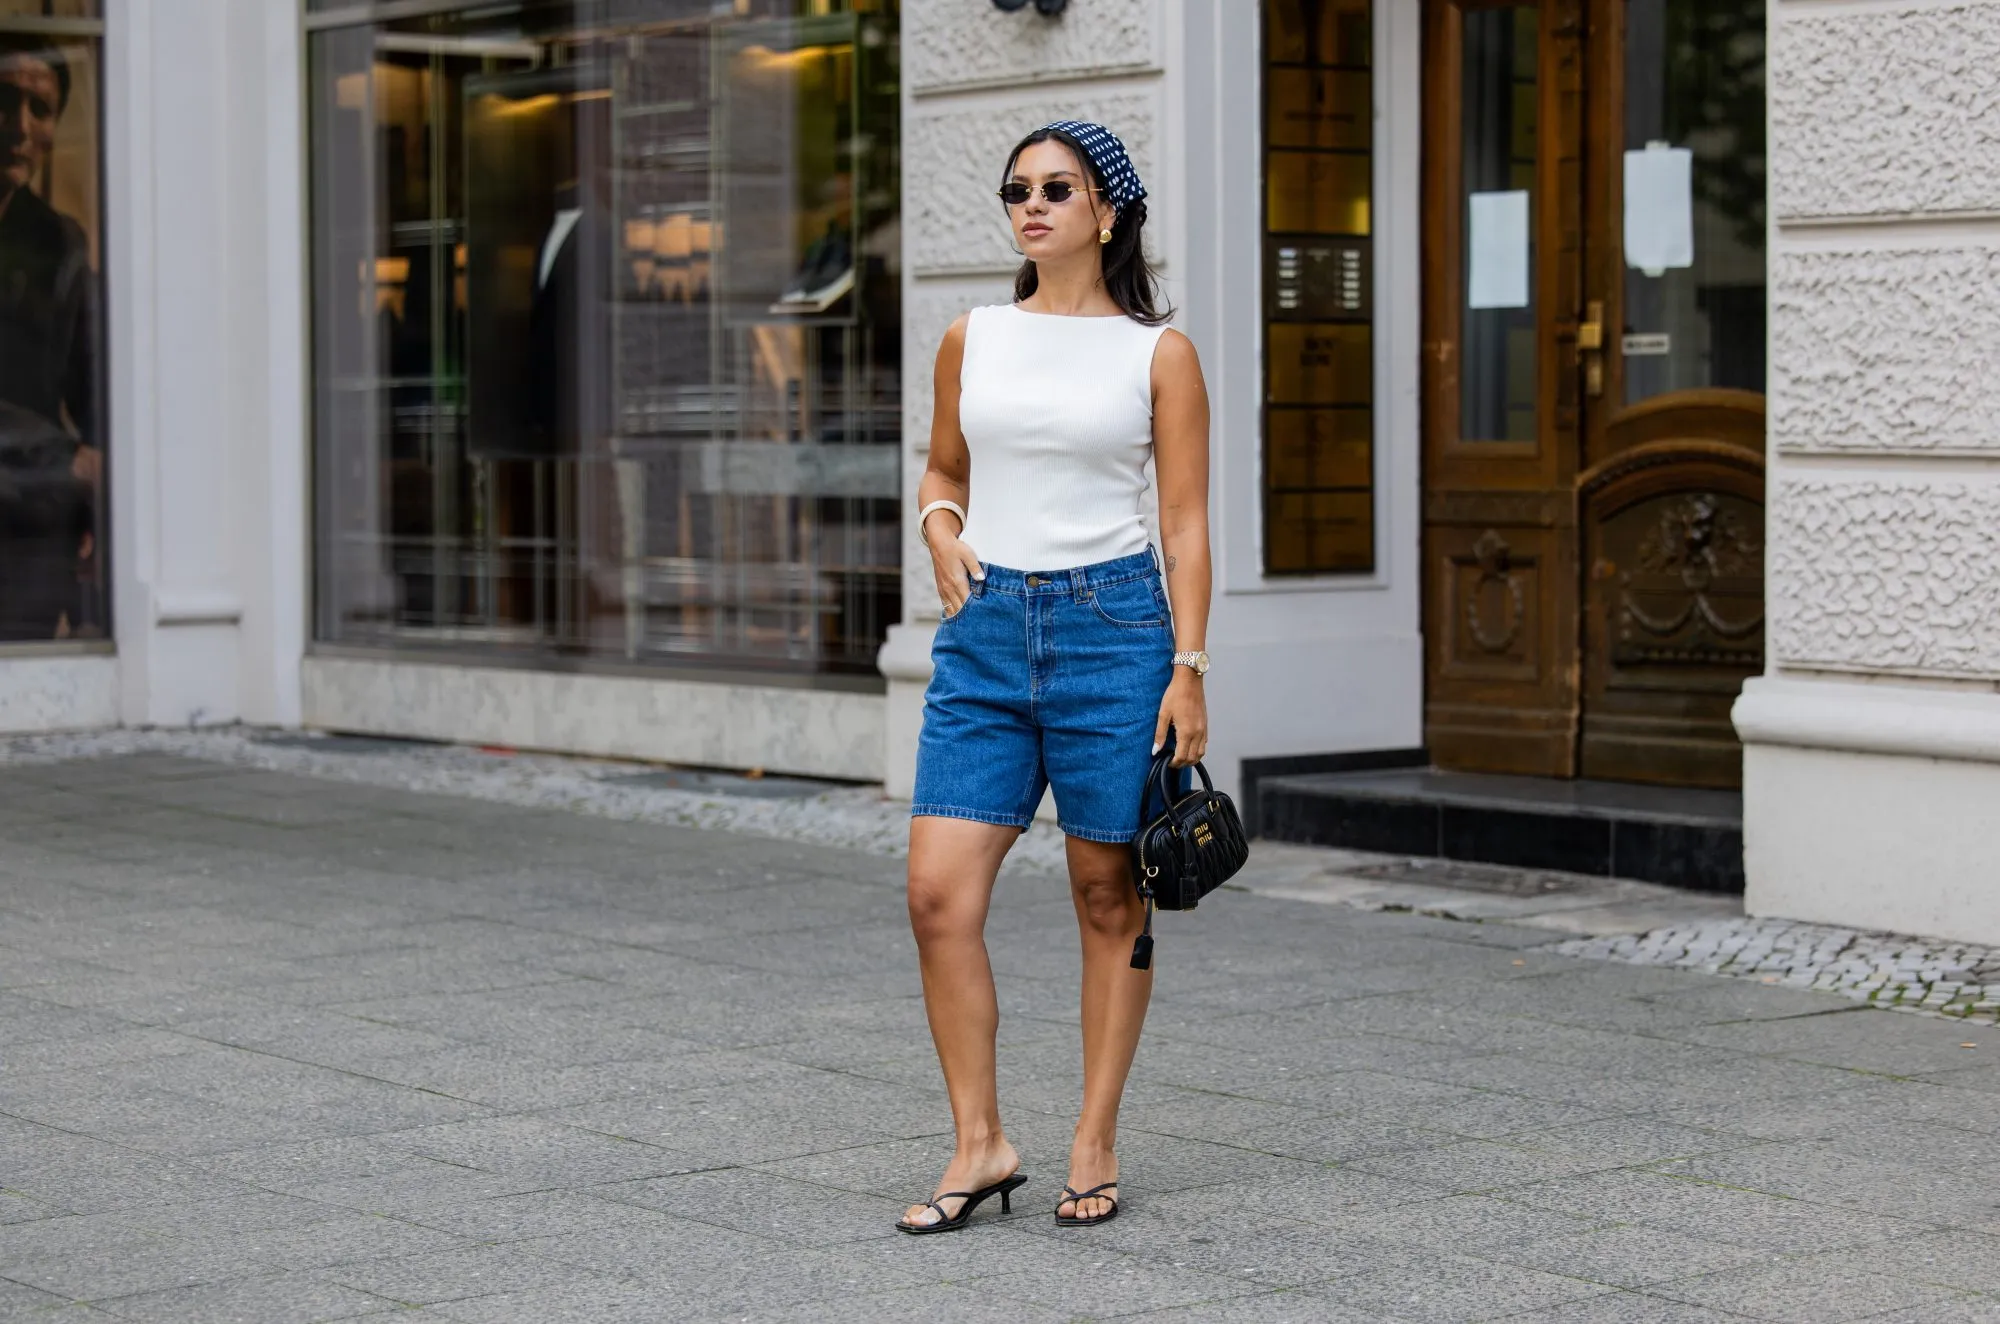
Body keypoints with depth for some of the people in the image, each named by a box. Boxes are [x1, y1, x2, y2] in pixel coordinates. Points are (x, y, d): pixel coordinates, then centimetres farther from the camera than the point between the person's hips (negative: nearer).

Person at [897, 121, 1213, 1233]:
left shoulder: (1156, 353, 1)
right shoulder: (973, 341, 10)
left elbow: (1187, 522, 0)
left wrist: (1189, 665, -7)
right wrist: (945, 538, 1)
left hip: (1113, 621, -3)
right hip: (987, 634, 3)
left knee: (1110, 896, 4)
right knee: (940, 893, -6)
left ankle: (1097, 1144, 14)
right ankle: (981, 1143, 3)